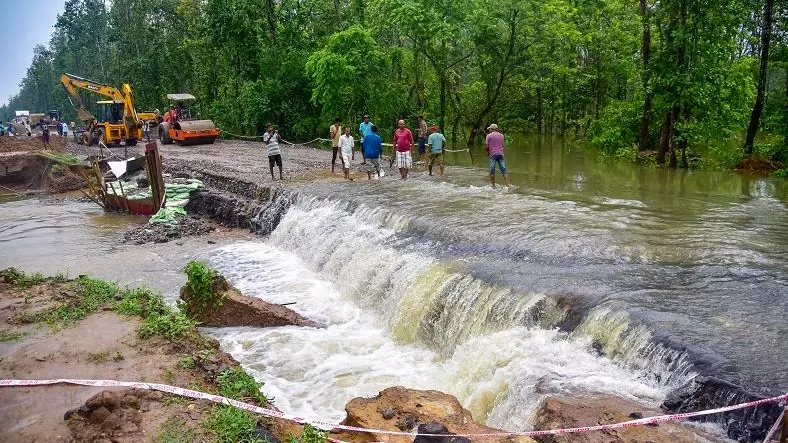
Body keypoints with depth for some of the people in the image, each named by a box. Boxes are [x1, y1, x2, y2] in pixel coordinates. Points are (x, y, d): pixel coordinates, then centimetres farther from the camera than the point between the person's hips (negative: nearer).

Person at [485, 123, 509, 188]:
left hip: (493, 154, -4)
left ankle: (493, 185, 4)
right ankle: (507, 185, -6)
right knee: (504, 170, 1)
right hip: (500, 154, 4)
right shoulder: (501, 135, 13)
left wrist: (488, 151, 16)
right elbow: (502, 145, 18)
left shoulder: (489, 135, 0)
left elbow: (487, 146, -1)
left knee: (492, 171, 3)